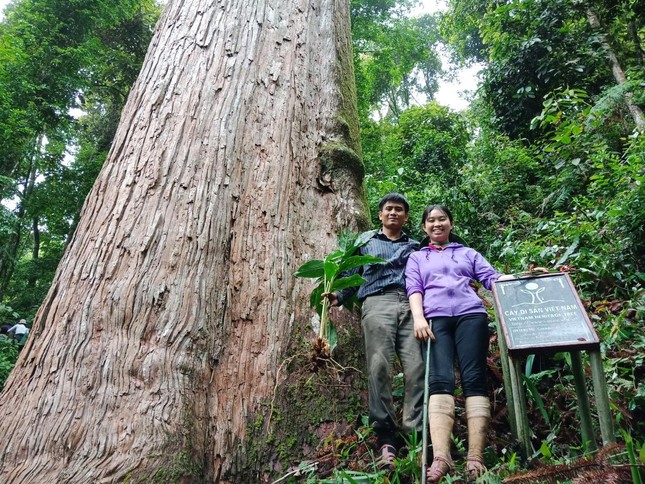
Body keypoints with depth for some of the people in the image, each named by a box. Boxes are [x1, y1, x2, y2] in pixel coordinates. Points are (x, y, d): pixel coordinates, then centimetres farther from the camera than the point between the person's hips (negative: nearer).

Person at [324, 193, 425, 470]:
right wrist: (338, 296, -1)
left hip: (411, 305, 1)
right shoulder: (366, 243, 27)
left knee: (417, 368, -15)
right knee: (379, 366, -16)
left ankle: (414, 435, -13)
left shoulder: (414, 247, 29)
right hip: (378, 303, -1)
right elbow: (353, 275, 17)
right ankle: (386, 439, -15)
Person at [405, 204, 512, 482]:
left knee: (474, 380, -13)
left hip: (470, 314, 1)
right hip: (436, 318, -1)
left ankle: (475, 458, -17)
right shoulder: (417, 258, 27)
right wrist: (419, 318, -6)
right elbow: (413, 289, 12)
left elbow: (493, 279, 17)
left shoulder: (468, 253, 29)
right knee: (440, 381, -18)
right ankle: (440, 457, -31)